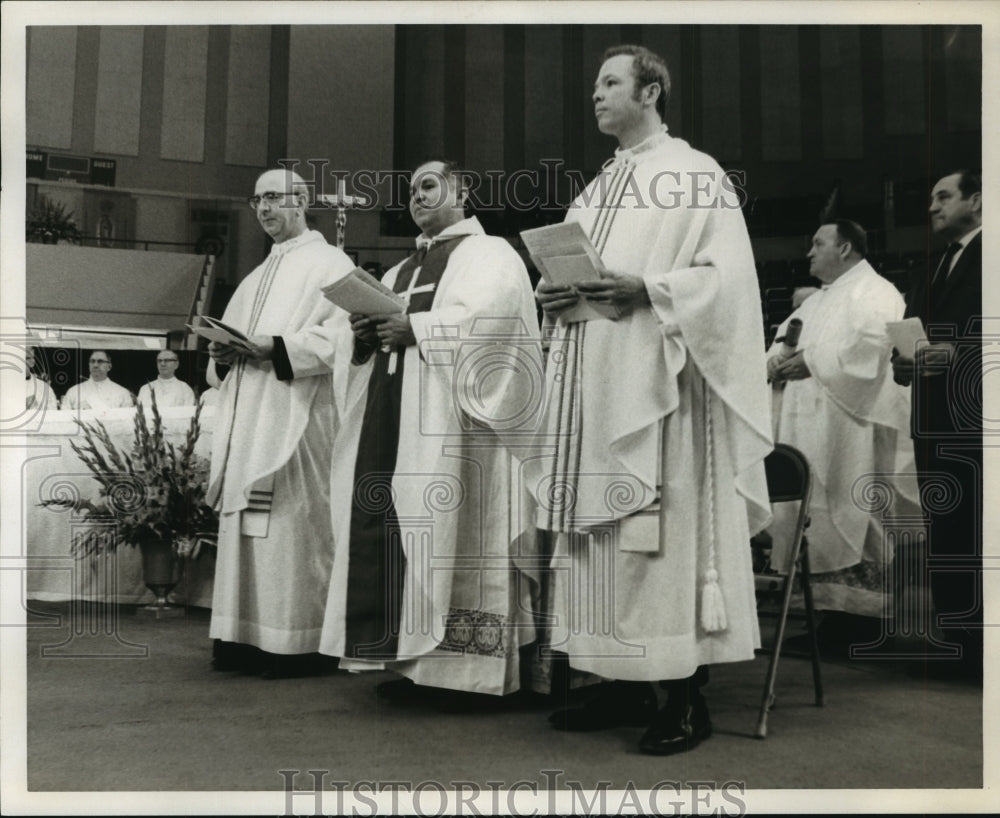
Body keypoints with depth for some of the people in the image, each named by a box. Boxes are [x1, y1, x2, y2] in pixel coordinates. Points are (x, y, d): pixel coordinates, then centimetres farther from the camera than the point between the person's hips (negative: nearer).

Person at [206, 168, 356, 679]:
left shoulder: (329, 264, 0)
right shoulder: (256, 279, 25)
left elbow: (341, 337, -13)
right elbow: (231, 334, 25)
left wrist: (276, 347, -21)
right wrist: (223, 355, 3)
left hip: (296, 418, -8)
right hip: (246, 420, 8)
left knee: (290, 524, -10)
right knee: (245, 524, 6)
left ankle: (295, 643, -5)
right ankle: (245, 637, 11)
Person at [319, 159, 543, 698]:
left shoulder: (490, 254, 4)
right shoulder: (402, 271, 26)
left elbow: (488, 319, -13)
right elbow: (380, 322, 21)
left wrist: (414, 329, -13)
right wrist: (368, 334, -1)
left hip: (453, 423, -7)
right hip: (393, 421, 7)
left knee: (448, 530, -10)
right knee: (400, 532, 1)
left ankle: (460, 663, -6)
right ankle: (416, 659, 6)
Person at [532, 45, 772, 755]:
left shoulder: (697, 175, 0)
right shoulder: (596, 190, 22)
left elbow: (725, 276, -10)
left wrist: (644, 289, -21)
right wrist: (552, 291, 2)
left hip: (657, 383, -7)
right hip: (595, 385, 8)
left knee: (665, 533, -7)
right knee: (601, 533, 6)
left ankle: (687, 697, 2)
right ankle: (624, 685, 15)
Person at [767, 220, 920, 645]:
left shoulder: (874, 292, -3)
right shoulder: (816, 301, 23)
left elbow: (872, 344, -20)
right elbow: (783, 340, 18)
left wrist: (812, 360, -18)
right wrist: (778, 360, -4)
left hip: (851, 426, -8)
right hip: (811, 429, 8)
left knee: (854, 516, -6)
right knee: (820, 516, 5)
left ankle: (862, 610, 0)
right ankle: (838, 605, 10)